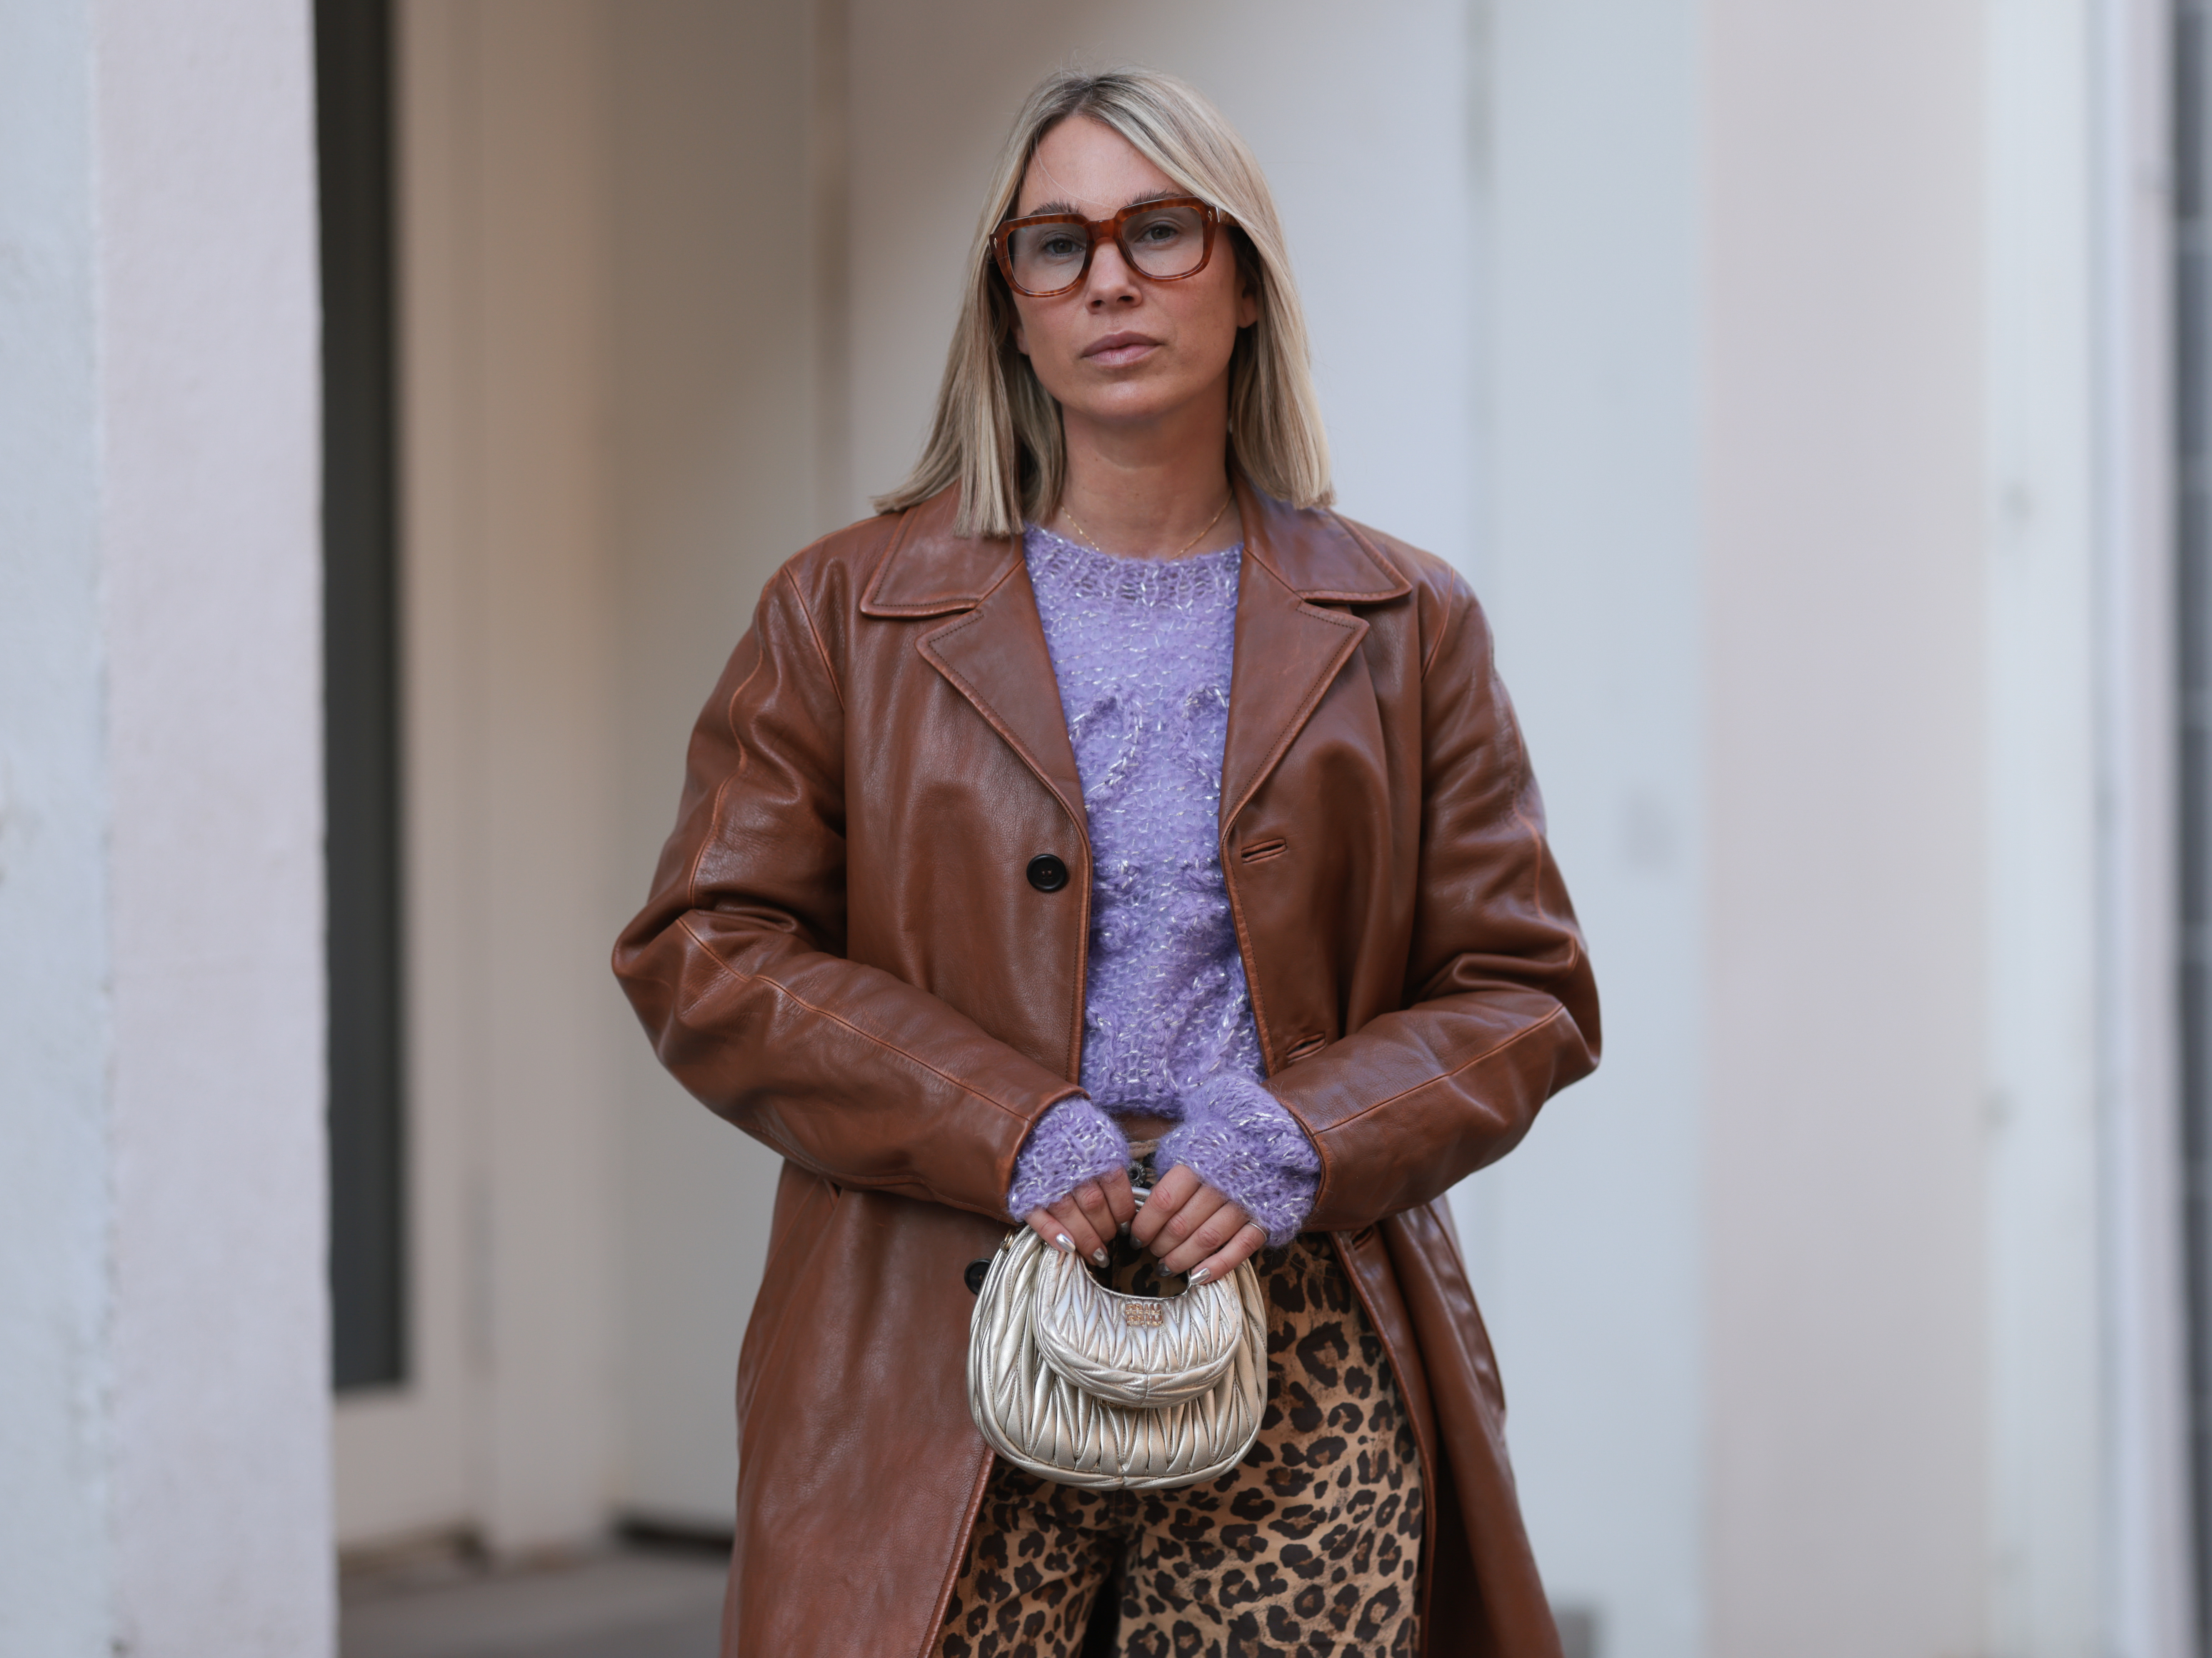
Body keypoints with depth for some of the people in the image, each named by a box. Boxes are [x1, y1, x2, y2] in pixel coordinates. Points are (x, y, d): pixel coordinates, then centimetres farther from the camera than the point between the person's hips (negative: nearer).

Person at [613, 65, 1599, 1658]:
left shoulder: (1404, 628, 12)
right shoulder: (847, 613, 10)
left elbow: (1523, 990, 10)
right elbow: (705, 953, 3)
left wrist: (1296, 1141, -9)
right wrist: (1012, 1132, -10)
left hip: (1308, 1376, 1)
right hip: (947, 1368, 0)